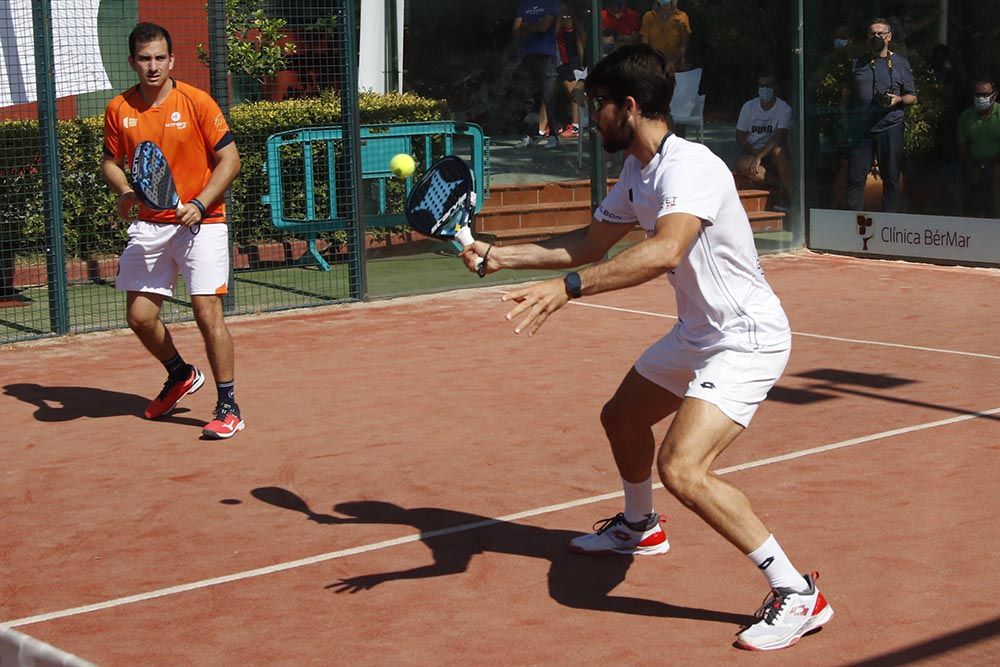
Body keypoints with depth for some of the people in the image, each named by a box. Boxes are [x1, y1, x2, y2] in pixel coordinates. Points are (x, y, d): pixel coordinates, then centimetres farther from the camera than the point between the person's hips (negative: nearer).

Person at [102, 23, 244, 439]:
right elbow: (111, 161, 14)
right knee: (140, 317, 5)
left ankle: (228, 407, 0)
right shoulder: (118, 110, 3)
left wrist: (199, 205, -17)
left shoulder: (196, 102, -8)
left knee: (207, 312, -12)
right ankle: (181, 376, 33)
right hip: (148, 227, 4)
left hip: (200, 223, -4)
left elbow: (229, 159, -6)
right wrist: (124, 192, -8)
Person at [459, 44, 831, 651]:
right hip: (698, 332, 11)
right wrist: (501, 255, 15)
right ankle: (640, 527, 54)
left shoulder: (690, 167, -25)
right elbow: (589, 244, 20)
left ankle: (797, 595, -16)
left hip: (748, 338, -10)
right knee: (622, 418, 26)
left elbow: (664, 253, -43)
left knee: (682, 468, -25)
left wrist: (567, 288, -48)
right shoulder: (637, 174, 6)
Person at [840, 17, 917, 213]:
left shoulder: (900, 63, 10)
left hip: (890, 128, -1)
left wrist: (898, 99, -11)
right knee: (855, 178, -4)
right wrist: (847, 122, 5)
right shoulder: (856, 64, 13)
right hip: (860, 129, 1)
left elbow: (912, 97, 11)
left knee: (891, 178, 2)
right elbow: (845, 95, 16)